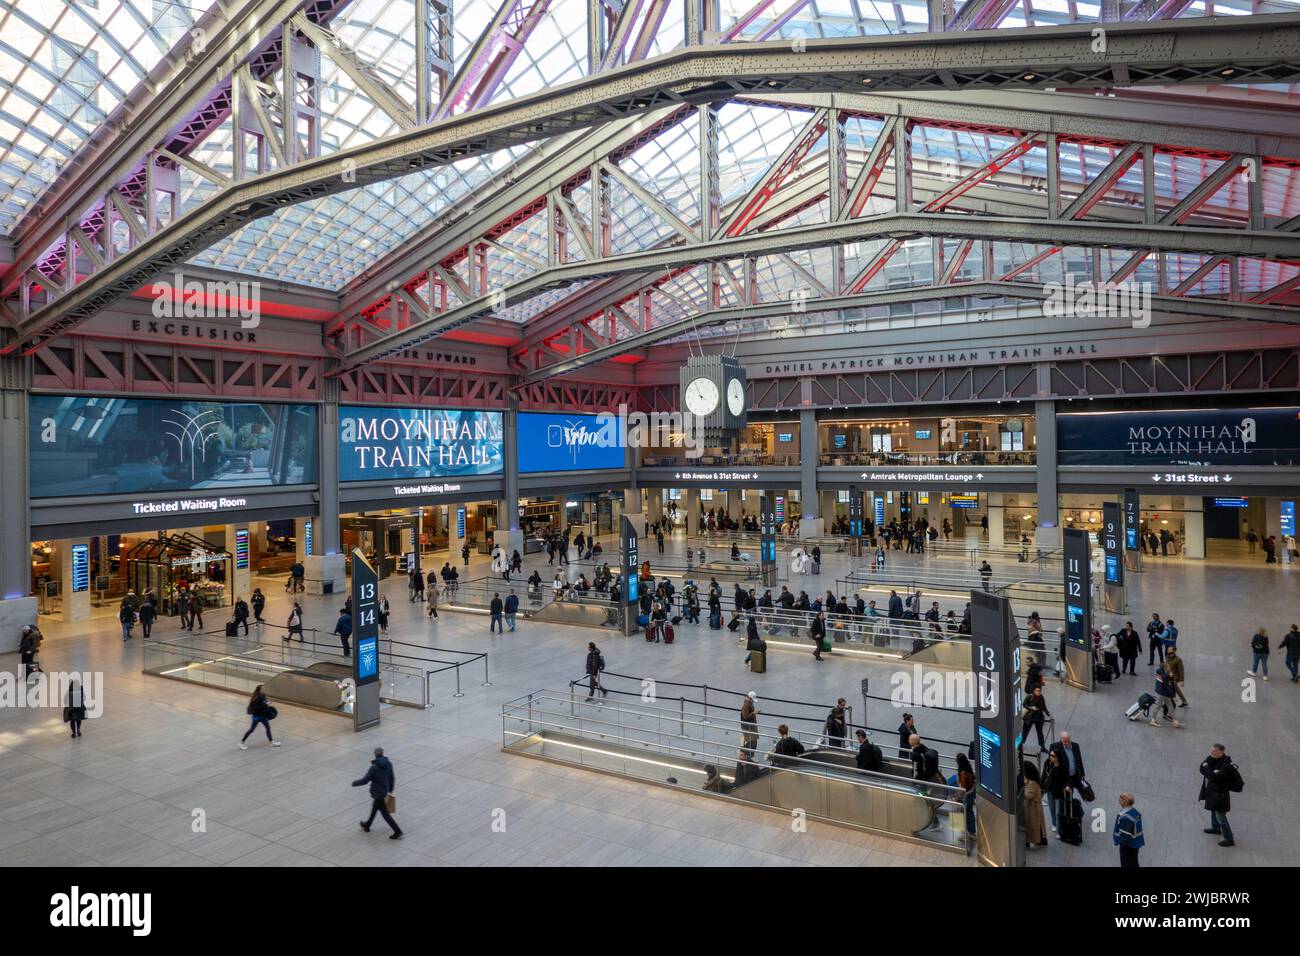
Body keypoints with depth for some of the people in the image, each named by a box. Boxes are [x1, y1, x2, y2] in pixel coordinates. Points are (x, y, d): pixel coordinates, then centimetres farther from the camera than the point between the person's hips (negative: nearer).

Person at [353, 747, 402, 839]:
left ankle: (397, 831, 3)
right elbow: (392, 778, 3)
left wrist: (354, 783, -1)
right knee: (375, 807, 28)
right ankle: (367, 825, 48)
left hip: (377, 793, -7)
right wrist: (390, 791, 16)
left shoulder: (374, 767, -25)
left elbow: (365, 780, -20)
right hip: (385, 792, 7)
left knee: (385, 813, 3)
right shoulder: (389, 764, -6)